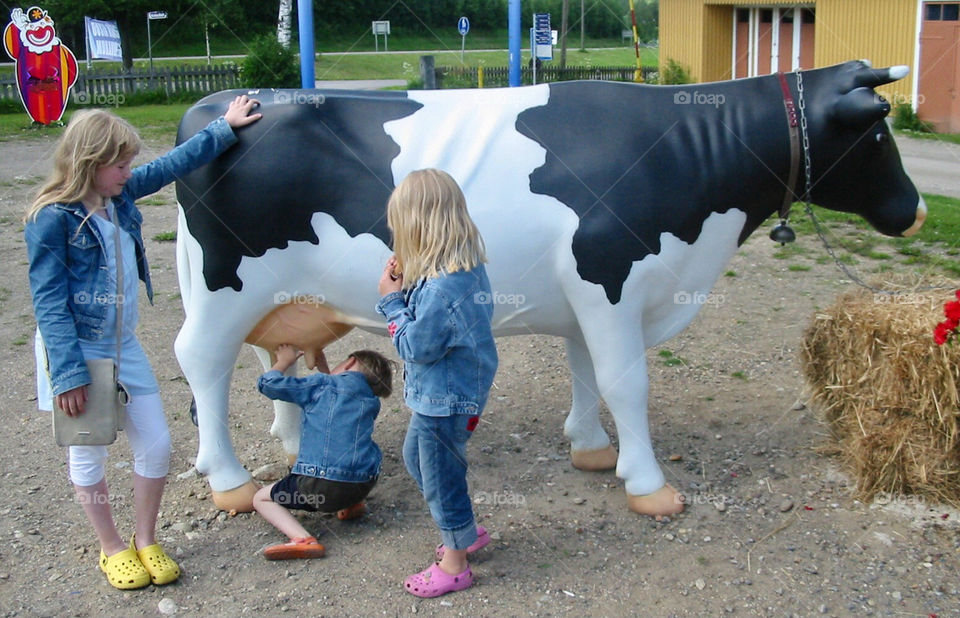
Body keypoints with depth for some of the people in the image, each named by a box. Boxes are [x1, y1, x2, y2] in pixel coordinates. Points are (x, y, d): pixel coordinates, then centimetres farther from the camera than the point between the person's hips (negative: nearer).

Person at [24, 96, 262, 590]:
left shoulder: (122, 195, 1)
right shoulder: (52, 219, -17)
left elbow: (175, 163, 16)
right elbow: (48, 302, -17)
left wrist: (225, 128, 23)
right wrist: (68, 374, -20)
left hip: (124, 346, 6)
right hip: (76, 351, -6)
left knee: (156, 444, 6)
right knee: (88, 456, 9)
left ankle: (145, 540, 26)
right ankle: (113, 549, 27)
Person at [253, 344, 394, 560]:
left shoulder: (321, 385, 2)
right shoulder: (371, 402, 16)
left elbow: (268, 383, 2)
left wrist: (284, 361, 21)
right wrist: (323, 368, 40)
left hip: (320, 486, -6)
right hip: (363, 485, 6)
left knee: (261, 498, 15)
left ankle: (303, 539, -9)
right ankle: (350, 505, 18)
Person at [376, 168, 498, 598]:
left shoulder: (440, 290, -31)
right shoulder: (468, 269, -1)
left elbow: (415, 346, -23)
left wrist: (392, 300, -13)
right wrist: (403, 289, -4)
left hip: (444, 401, -10)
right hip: (438, 396, 10)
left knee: (441, 478, 7)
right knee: (416, 457, 27)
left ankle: (454, 566, 26)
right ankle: (467, 532, 41)